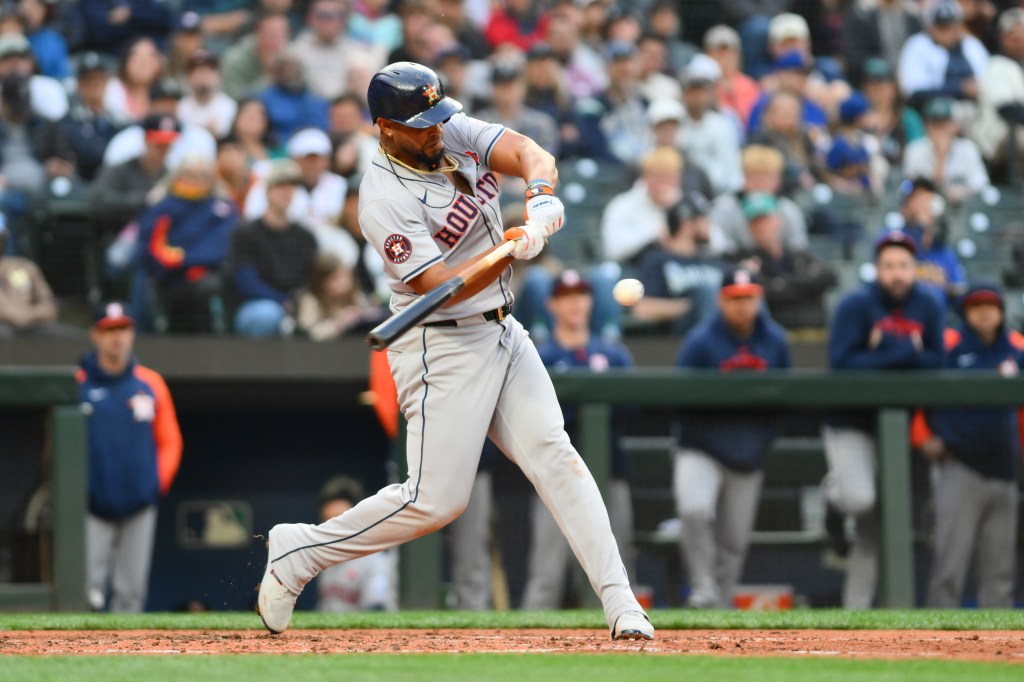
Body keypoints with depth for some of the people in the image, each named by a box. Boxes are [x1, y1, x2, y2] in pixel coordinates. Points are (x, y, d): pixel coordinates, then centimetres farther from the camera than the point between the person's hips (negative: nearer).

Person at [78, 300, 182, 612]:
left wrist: (160, 480, -1)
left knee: (131, 593, 4)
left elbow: (170, 440, 13)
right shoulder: (76, 384, -1)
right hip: (93, 506, -3)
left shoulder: (151, 384, 9)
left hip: (139, 505, 3)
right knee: (88, 590, -12)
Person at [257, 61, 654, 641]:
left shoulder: (456, 133, 2)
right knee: (436, 500, -7)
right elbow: (441, 287, -24)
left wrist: (542, 196, -32)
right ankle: (299, 553, 10)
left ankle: (621, 605, -12)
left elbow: (529, 153, -10)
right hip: (442, 348, -7)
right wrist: (513, 249, -36)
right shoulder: (385, 199, -19)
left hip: (503, 331, 7)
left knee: (553, 455, -7)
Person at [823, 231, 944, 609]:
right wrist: (902, 355, -21)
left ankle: (856, 610, 15)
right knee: (859, 499, -27)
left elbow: (935, 362, -2)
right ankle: (834, 490, 11)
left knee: (873, 533, 7)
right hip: (850, 422, -5)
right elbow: (841, 362, -21)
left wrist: (885, 353, -17)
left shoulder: (927, 307, 3)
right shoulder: (856, 305, -13)